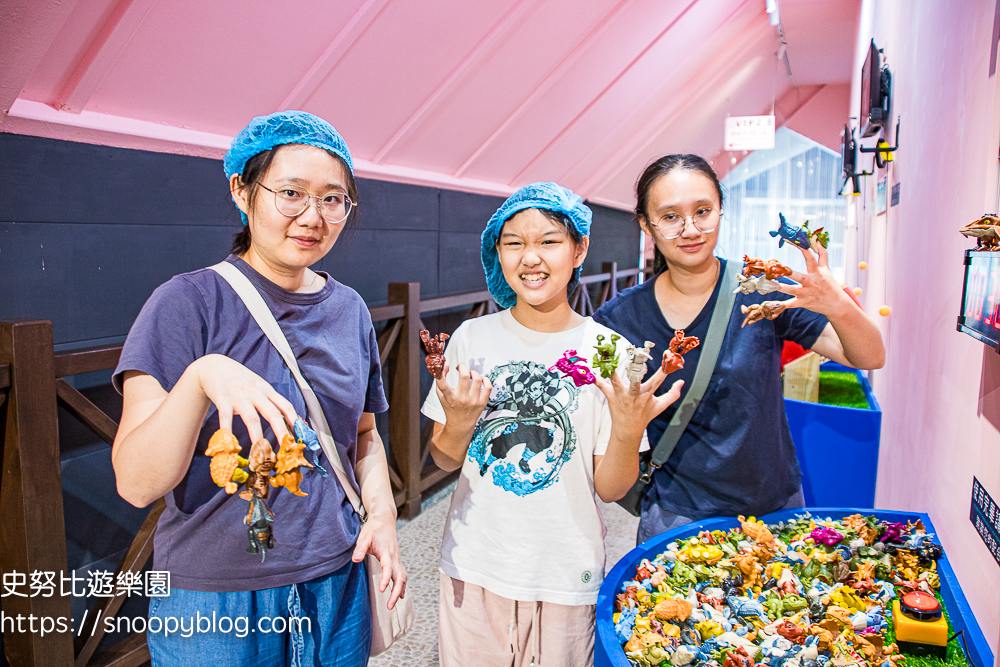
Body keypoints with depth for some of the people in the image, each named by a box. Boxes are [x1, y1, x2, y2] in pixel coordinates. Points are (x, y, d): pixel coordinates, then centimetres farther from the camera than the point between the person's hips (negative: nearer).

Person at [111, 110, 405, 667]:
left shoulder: (351, 310, 2)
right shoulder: (188, 303, -13)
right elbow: (137, 483, -20)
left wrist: (383, 512, -4)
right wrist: (201, 375, -36)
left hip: (335, 585, 4)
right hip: (213, 599, -4)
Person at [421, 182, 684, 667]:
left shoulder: (611, 353, -9)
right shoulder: (472, 338, -6)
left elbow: (610, 489, -6)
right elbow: (445, 460, 2)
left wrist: (629, 429, -23)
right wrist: (460, 421, -18)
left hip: (566, 577, -1)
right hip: (474, 568, 1)